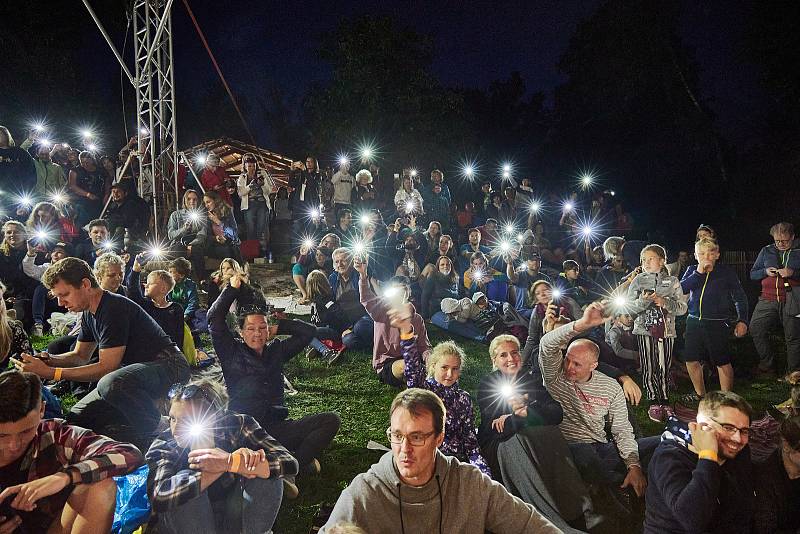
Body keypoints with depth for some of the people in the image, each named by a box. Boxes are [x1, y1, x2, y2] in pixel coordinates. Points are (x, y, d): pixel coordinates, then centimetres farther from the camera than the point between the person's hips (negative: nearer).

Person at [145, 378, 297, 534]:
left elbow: (289, 464, -26)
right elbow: (158, 497, -38)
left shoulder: (238, 426, -17)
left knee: (268, 470, -24)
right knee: (185, 476, -28)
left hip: (237, 520, 0)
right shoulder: (164, 445, -18)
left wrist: (229, 462, -39)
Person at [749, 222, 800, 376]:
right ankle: (768, 365, 5)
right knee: (755, 329, -9)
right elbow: (753, 274, 14)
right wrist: (765, 272, -6)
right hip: (768, 300, 3)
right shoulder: (766, 251, 11)